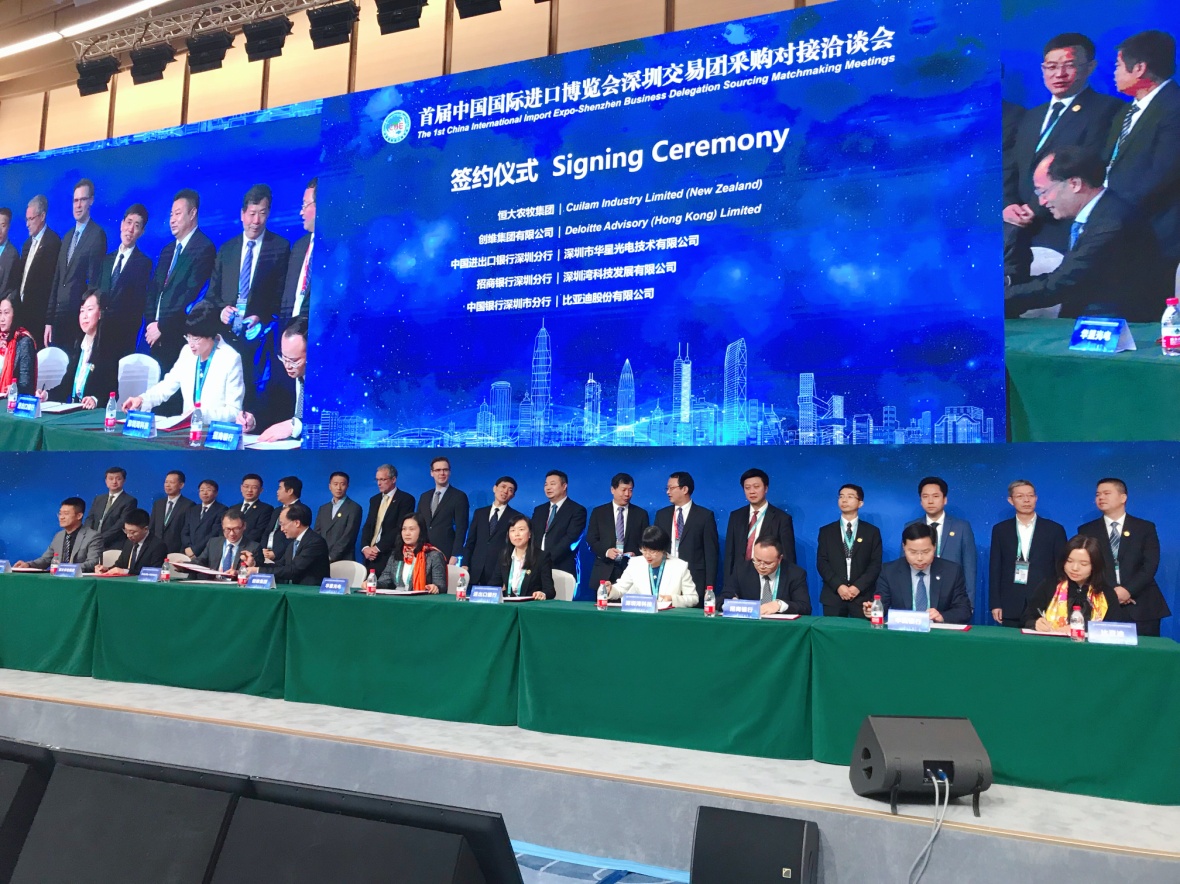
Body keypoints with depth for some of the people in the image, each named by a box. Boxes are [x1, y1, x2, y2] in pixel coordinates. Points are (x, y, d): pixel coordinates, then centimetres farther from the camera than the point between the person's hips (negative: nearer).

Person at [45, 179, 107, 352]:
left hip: (79, 317, -7)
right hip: (59, 315, 7)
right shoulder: (68, 237, 18)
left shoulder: (97, 234, -7)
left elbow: (94, 281, -13)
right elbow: (56, 280, 17)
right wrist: (49, 320, 12)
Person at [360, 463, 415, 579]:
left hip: (390, 556, -6)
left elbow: (400, 528, -12)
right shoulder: (374, 499, 19)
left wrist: (378, 548, -14)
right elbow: (367, 526, 14)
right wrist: (365, 547, -4)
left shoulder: (406, 499, -4)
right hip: (370, 556, 6)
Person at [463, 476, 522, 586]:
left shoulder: (516, 517, 5)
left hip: (499, 574, -3)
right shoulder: (480, 513, 15)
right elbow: (470, 542, 13)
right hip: (476, 572, 3)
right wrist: (465, 565, 1)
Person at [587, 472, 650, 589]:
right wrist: (606, 551, -13)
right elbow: (591, 540, 4)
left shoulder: (641, 514, 11)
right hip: (604, 572, 0)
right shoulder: (598, 512, 9)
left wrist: (636, 553, -11)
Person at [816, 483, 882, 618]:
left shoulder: (872, 531, 8)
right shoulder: (826, 531, 10)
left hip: (863, 596, -1)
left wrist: (858, 587, -11)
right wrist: (838, 586, -11)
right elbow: (821, 563, 2)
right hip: (833, 596, 1)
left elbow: (876, 564, 1)